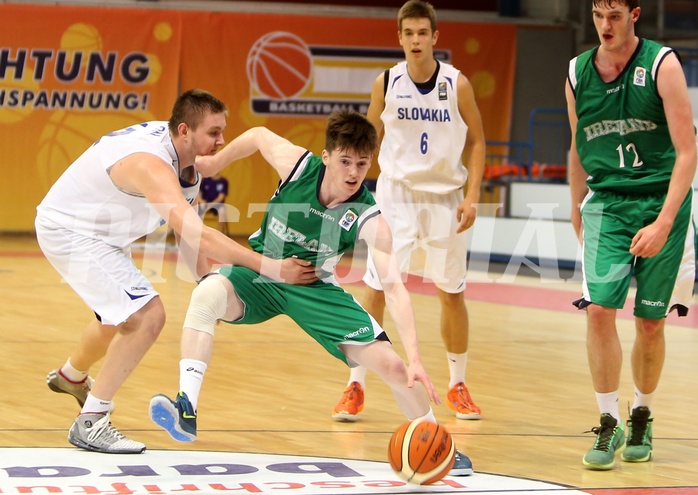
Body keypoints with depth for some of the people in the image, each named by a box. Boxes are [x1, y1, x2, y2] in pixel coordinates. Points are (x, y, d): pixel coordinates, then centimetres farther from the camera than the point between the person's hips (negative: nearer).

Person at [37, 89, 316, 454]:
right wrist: (270, 268, -46)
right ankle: (89, 423, -13)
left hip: (97, 232, 10)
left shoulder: (180, 152, -5)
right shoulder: (152, 164, -35)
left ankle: (71, 377, 58)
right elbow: (197, 235, -45)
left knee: (123, 315, 29)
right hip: (66, 230, -10)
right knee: (147, 316, -20)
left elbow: (186, 230, 5)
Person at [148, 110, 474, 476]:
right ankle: (186, 410, -39)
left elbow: (394, 288, -31)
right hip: (259, 271, 0)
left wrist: (414, 359, -40)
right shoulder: (297, 164, -22)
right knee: (207, 294, -35)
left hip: (314, 289, 0)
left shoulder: (369, 218, -25)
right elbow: (258, 135, 1)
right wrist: (215, 162, 12)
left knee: (392, 365, -9)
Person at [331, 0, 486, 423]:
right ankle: (356, 387, 0)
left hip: (445, 197, 0)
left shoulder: (457, 84, -7)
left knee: (452, 292, 8)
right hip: (396, 193, 0)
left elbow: (476, 142, 1)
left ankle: (458, 386, 22)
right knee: (375, 288, -7)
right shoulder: (386, 83, -4)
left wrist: (472, 196, -8)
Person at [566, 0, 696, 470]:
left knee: (651, 323, 4)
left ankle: (642, 419, 26)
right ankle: (610, 423, -5)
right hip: (605, 203, 2)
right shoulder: (577, 73, 2)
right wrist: (577, 211, 21)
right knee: (599, 308, -15)